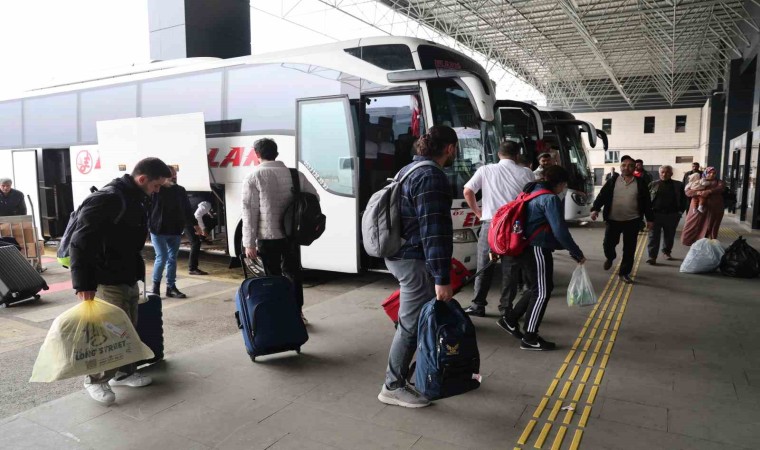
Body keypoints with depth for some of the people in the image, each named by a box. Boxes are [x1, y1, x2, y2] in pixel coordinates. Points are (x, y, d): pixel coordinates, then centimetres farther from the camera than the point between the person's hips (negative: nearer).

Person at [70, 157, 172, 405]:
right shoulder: (108, 199, -22)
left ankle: (124, 372, 32)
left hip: (129, 278, 9)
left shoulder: (136, 199, 9)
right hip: (108, 281, -9)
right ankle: (96, 380, 17)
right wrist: (83, 283, -27)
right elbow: (81, 241, -26)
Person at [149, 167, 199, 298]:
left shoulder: (180, 191, 7)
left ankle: (171, 287, 17)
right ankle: (155, 285, 13)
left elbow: (187, 209, 15)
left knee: (172, 258, 9)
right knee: (162, 257, -6)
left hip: (175, 231, 4)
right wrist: (147, 225, -17)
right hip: (158, 230, -4)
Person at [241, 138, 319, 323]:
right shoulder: (295, 174, 2)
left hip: (267, 237, -3)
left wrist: (249, 243, -8)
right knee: (293, 273, 18)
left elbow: (250, 212, -10)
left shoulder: (253, 177, -7)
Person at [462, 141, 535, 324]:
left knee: (484, 266, 12)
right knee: (510, 269, 7)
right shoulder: (525, 174, 5)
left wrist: (477, 212, 10)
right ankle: (506, 310, 11)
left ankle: (478, 305, 19)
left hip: (490, 223, 0)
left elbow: (467, 192, -1)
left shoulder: (485, 170, 5)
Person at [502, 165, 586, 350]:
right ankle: (530, 339, 8)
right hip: (537, 250, -9)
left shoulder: (533, 193, 15)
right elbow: (560, 231, -19)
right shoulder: (550, 198, -14)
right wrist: (577, 253, -9)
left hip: (524, 247, 10)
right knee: (542, 292, 1)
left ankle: (510, 320, 26)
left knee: (536, 287, 21)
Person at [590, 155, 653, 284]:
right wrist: (595, 209, -18)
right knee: (608, 244, 4)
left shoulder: (640, 183, 2)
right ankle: (610, 258, 38)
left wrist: (649, 219, 4)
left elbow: (647, 202, 6)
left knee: (629, 249, 4)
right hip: (613, 220, 0)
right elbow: (602, 195, -4)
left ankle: (624, 273, 17)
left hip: (632, 221, 0)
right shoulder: (612, 181, 1)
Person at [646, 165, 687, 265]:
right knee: (653, 236, -5)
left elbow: (683, 200, 7)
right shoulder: (653, 184, 3)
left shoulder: (678, 185, 4)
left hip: (672, 215, 1)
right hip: (656, 214, -1)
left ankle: (666, 252, 33)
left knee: (669, 235, 14)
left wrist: (680, 211, -1)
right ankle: (652, 256, -4)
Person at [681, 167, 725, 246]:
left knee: (710, 229, 5)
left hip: (714, 210, 0)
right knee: (692, 228, 0)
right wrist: (698, 192, -22)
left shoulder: (719, 182, 10)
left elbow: (721, 188, -14)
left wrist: (709, 191, -29)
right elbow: (687, 192, -3)